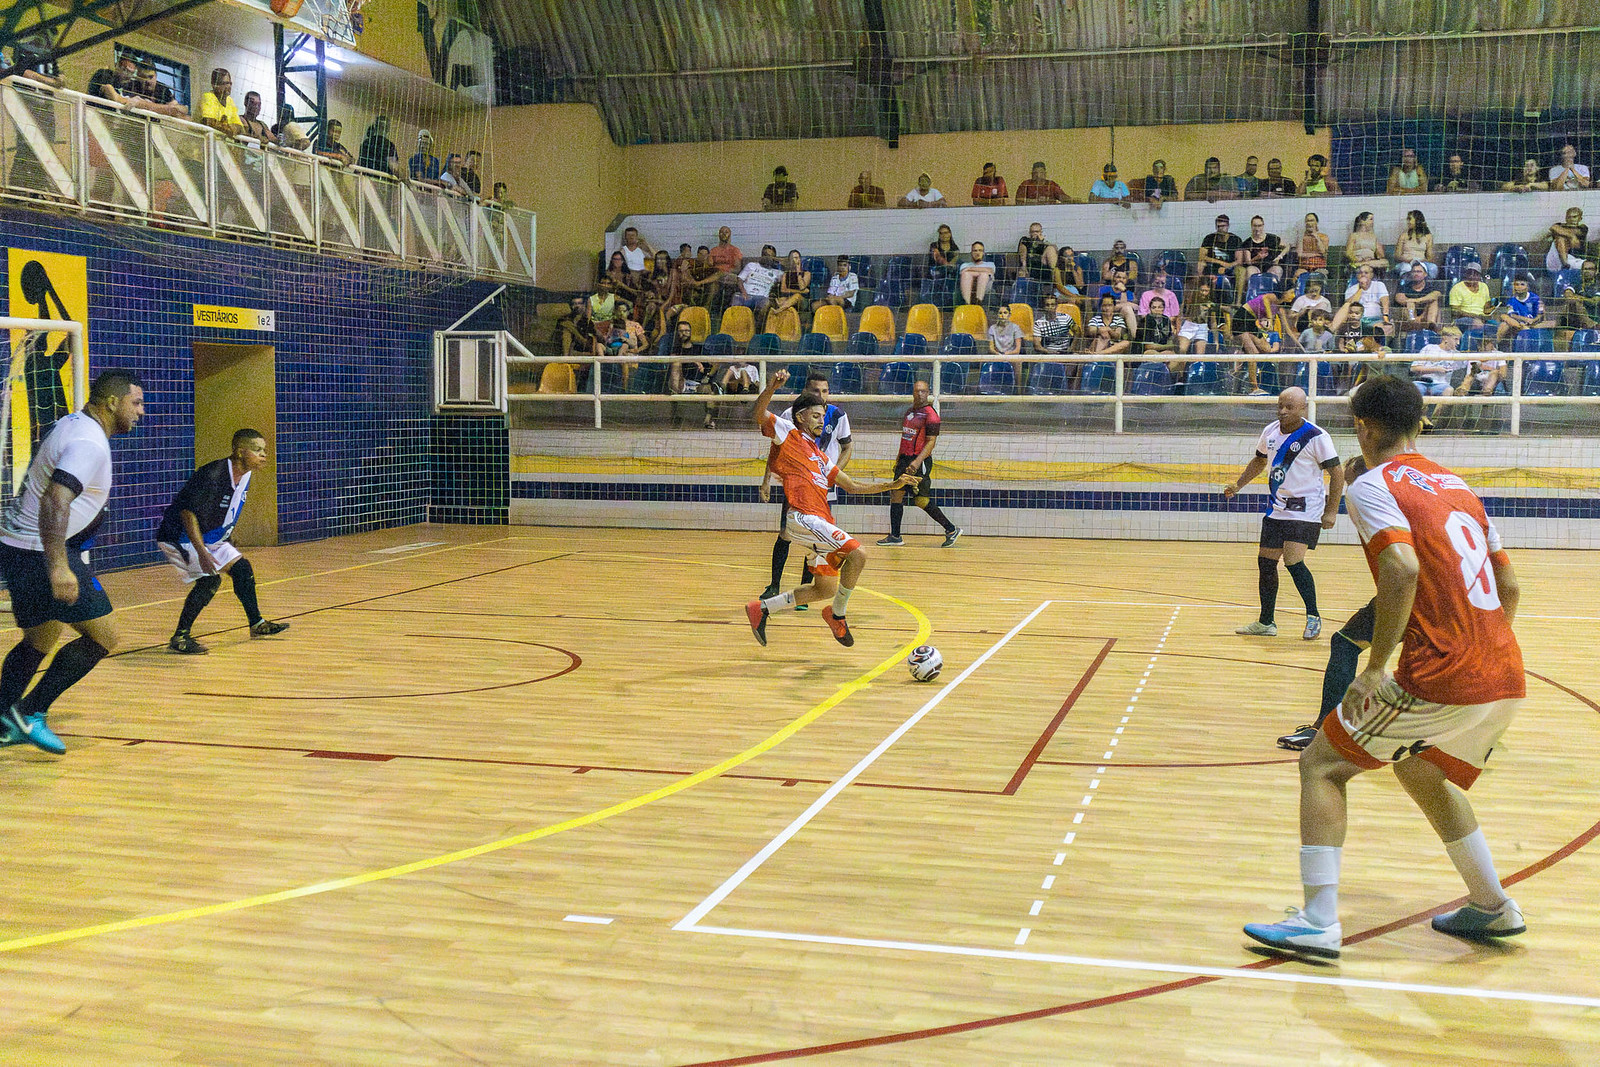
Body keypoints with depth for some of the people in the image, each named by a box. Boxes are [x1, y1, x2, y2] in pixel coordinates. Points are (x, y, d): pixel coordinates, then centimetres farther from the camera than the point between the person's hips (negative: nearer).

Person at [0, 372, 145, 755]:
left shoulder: (72, 426, 13)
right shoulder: (89, 443, -18)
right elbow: (54, 501, -31)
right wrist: (58, 567, -37)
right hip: (43, 553, -10)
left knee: (38, 641, 19)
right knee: (103, 636, -5)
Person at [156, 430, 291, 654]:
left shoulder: (244, 477, 0)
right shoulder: (212, 475, -28)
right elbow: (188, 512, -31)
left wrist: (229, 545, 20)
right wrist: (202, 552, -36)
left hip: (210, 537, 9)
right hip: (178, 537, -9)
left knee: (242, 567, 8)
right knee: (210, 579, -22)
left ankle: (257, 624, 25)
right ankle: (179, 637, -14)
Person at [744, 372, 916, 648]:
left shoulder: (820, 456, 28)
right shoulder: (789, 433, 6)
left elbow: (852, 486, 30)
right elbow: (759, 415, -10)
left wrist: (891, 485, 23)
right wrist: (771, 388, -28)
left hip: (822, 521, 9)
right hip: (801, 517, -9)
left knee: (826, 589, 11)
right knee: (857, 553, -23)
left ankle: (762, 608, 22)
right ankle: (837, 614, -4)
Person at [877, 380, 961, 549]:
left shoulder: (930, 415, -10)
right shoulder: (909, 412, 15)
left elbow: (931, 442, -16)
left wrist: (917, 461, -25)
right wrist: (899, 457, 24)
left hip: (920, 461, -8)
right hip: (905, 459, 8)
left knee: (921, 500, -9)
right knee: (896, 494, 5)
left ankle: (951, 529, 4)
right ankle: (895, 537, 11)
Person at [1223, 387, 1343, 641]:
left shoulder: (1316, 437, -14)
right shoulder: (1270, 432, 5)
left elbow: (1337, 474, -10)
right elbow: (1259, 461, 24)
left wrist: (1331, 511, -14)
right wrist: (1237, 484, 13)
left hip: (1305, 510, -7)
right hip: (1276, 509, 7)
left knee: (1293, 561, -18)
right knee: (1265, 562, 7)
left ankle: (1313, 617, 0)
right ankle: (1266, 622, 19)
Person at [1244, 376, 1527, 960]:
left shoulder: (1373, 485, -4)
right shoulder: (1455, 484, 18)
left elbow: (1403, 569, -22)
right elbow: (1509, 587, 21)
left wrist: (1375, 670, -17)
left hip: (1442, 681, -8)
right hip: (1507, 680, 8)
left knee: (1320, 765, 5)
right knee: (1421, 772, 31)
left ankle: (1319, 922, -1)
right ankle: (1492, 907, 36)